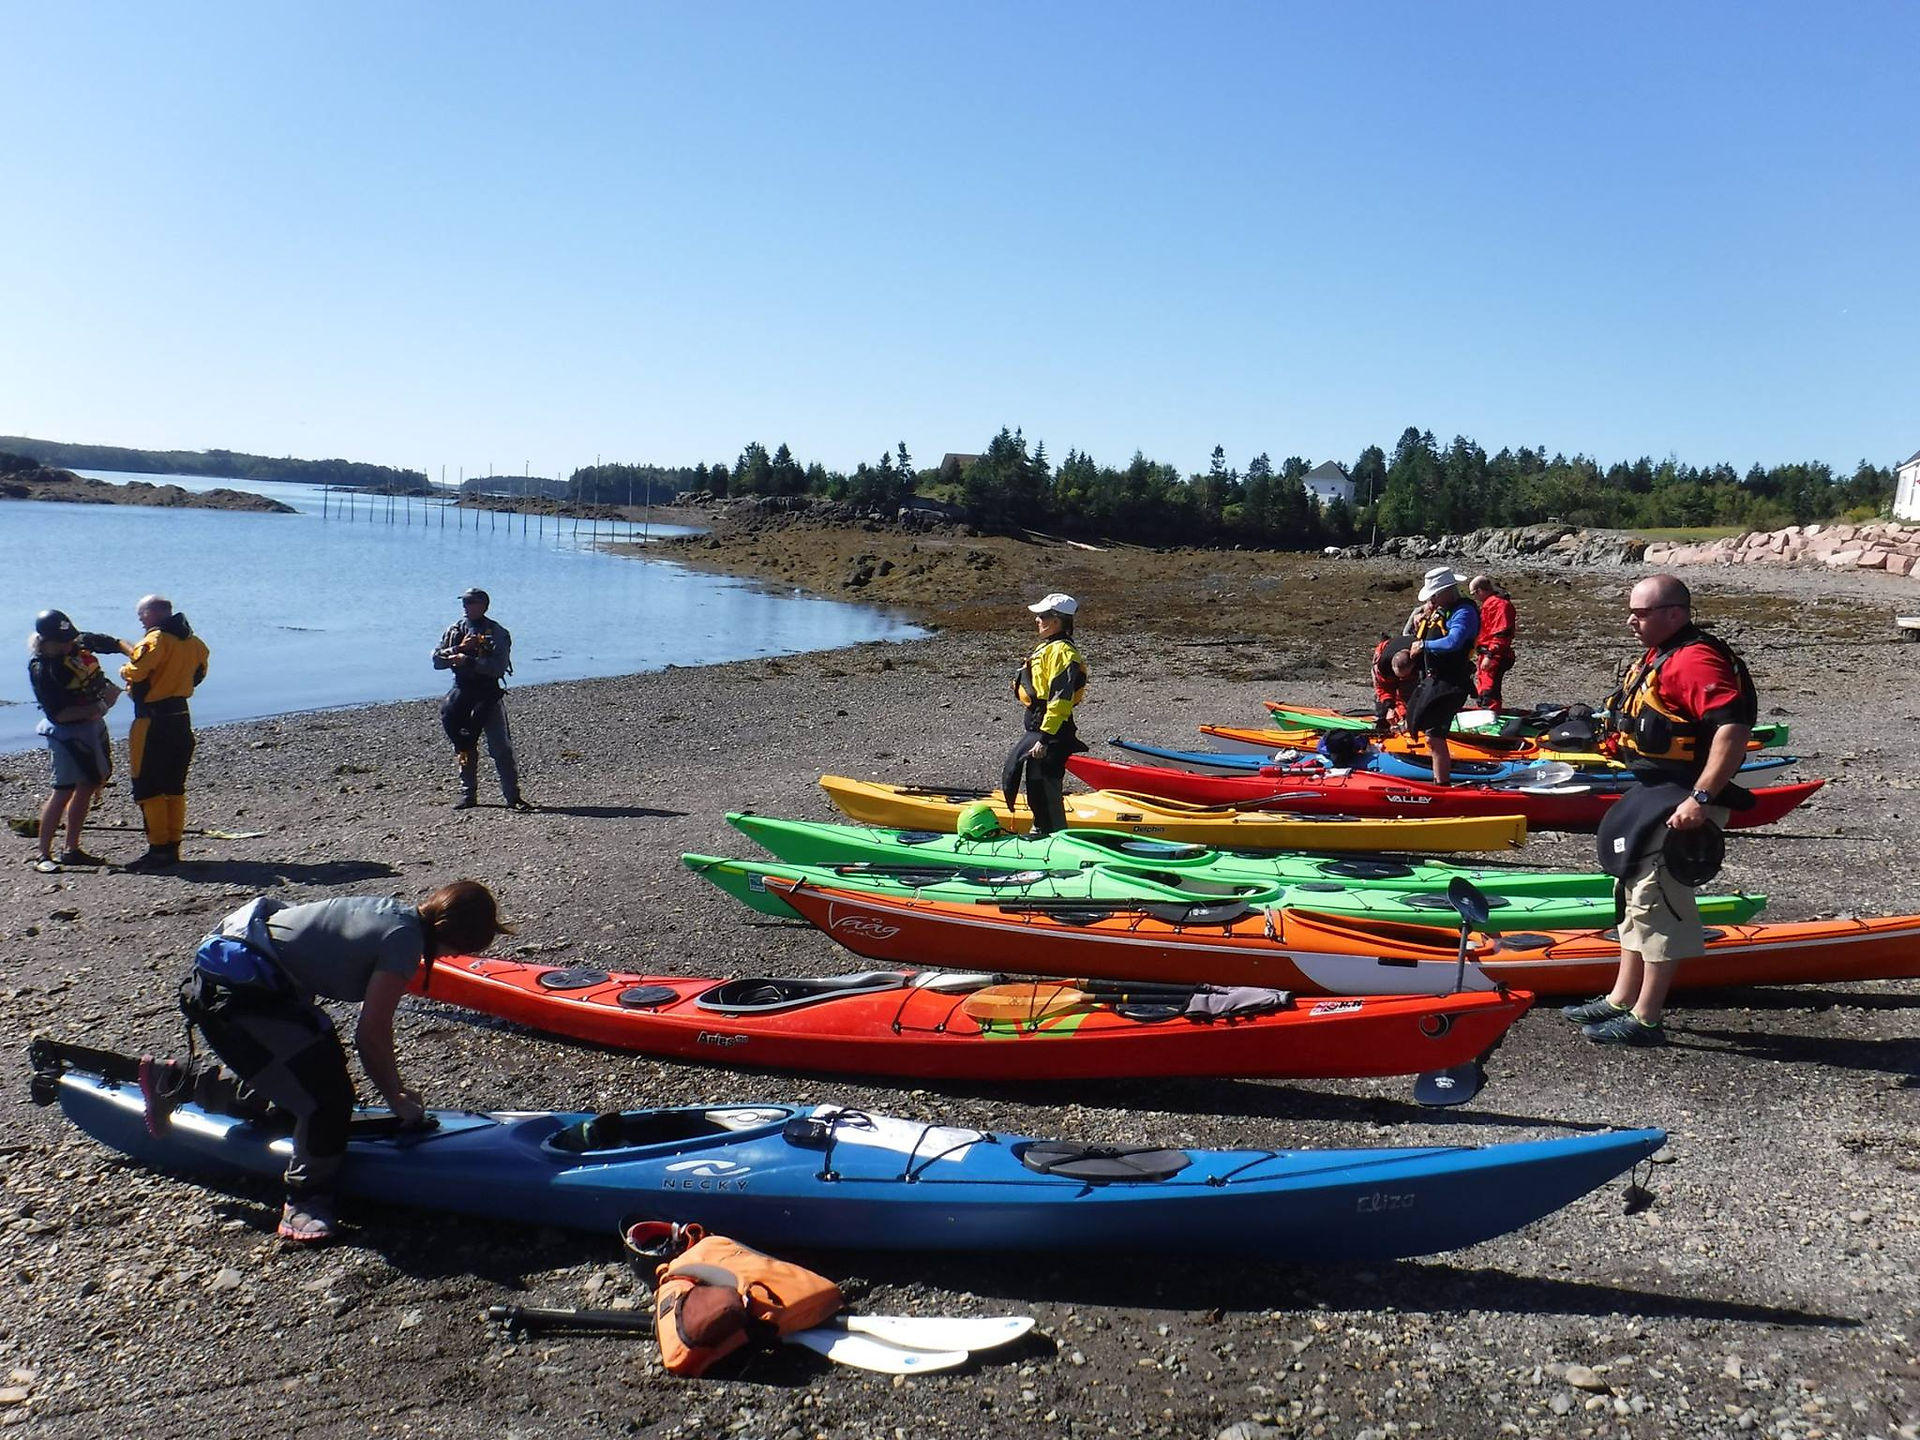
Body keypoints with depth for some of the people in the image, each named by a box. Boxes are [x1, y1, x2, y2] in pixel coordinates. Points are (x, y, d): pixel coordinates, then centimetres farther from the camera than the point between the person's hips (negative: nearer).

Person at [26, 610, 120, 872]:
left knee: (89, 786, 12)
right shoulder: (41, 670, -21)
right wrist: (98, 708, -23)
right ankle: (43, 855, -1)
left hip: (94, 726, 8)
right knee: (64, 791, -10)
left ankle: (72, 849, 21)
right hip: (67, 733, -8)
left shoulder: (78, 643, -1)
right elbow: (57, 714, -22)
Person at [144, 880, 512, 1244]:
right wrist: (396, 1098, 0)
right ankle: (306, 1200, 6)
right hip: (234, 995, -10)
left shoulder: (393, 912, 8)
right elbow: (370, 1035, -14)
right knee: (329, 1098, -14)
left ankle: (175, 1081, 37)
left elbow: (374, 1024, 16)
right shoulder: (405, 939, -19)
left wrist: (396, 1088, 19)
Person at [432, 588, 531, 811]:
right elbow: (436, 660, 4)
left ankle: (513, 796, -1)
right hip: (462, 691, 4)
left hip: (489, 693, -4)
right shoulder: (455, 630, 11)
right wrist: (459, 648, -11)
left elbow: (499, 666, -15)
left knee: (501, 747, -4)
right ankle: (468, 794, 16)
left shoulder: (497, 633, -3)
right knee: (465, 746, 7)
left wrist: (468, 661, -21)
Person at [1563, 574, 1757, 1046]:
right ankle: (1620, 1000, 28)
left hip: (1680, 806, -11)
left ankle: (1645, 1020, 5)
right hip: (1652, 796, 11)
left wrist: (1701, 799, -31)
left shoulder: (1695, 659, -20)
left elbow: (1734, 728, -30)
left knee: (1656, 902, -5)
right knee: (1635, 896, 17)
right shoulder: (1659, 657, 14)